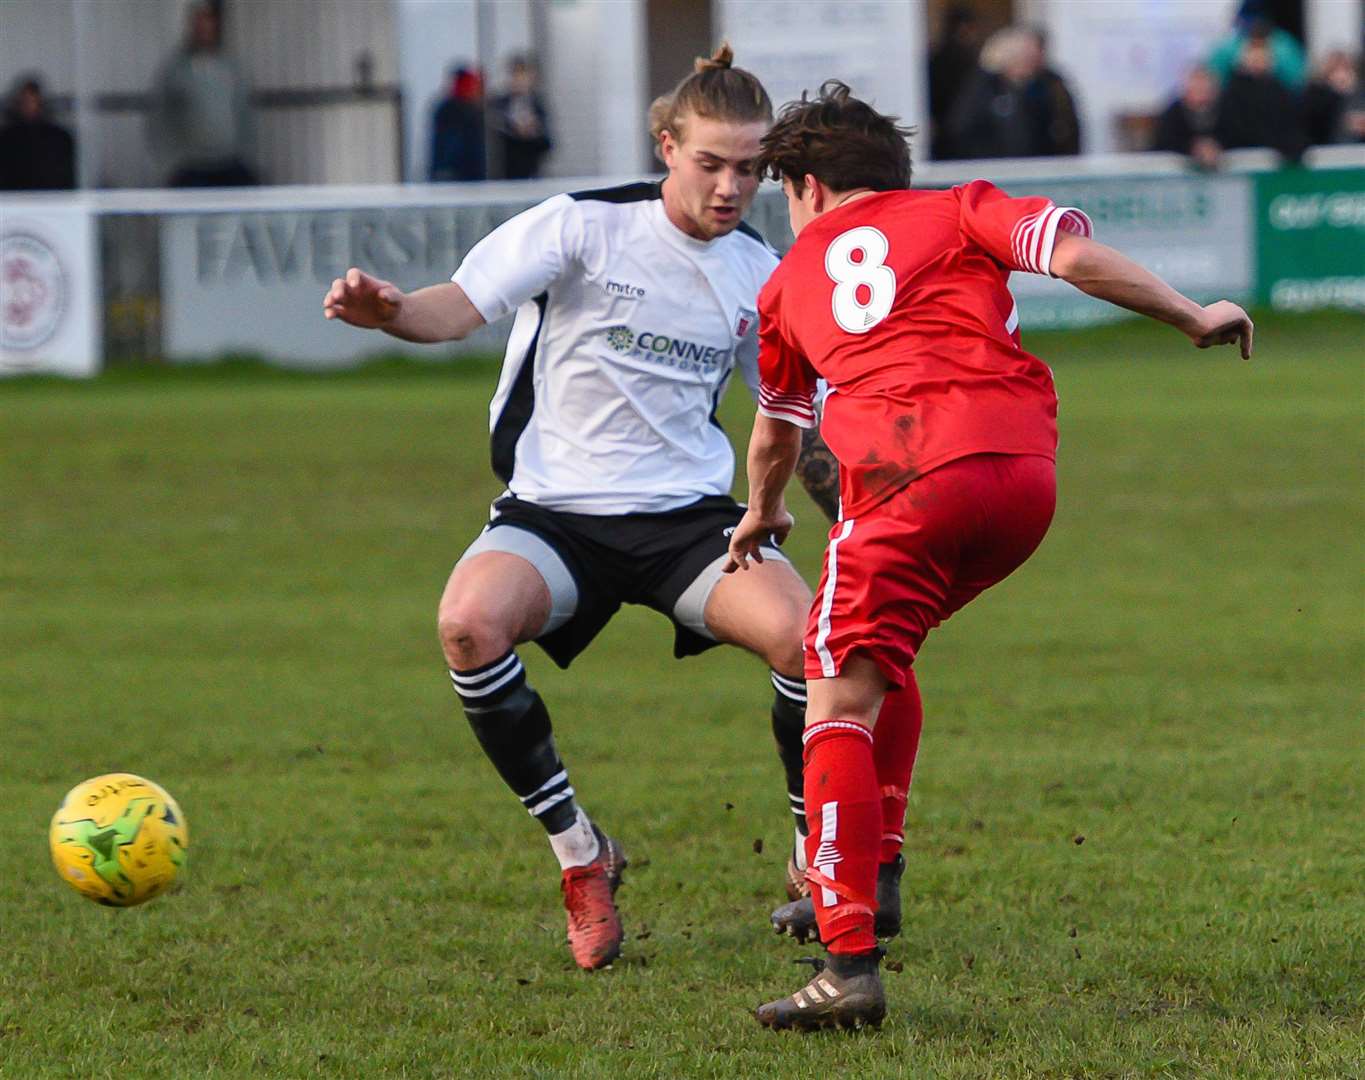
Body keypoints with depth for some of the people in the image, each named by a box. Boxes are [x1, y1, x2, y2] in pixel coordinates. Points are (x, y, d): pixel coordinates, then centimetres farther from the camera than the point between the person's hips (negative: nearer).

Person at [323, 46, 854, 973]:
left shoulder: (760, 277, 6)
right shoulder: (584, 227, -6)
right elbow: (462, 306, -16)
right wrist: (391, 311, -37)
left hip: (690, 514, 2)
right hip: (556, 510, -2)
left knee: (806, 633, -26)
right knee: (471, 620, -33)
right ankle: (579, 855, -13)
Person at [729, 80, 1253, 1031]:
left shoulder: (793, 276, 28)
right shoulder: (957, 212, 23)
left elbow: (775, 427, 44)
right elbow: (1075, 255, 3)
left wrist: (763, 516, 64)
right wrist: (1193, 317, 15)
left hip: (908, 481, -2)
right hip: (1025, 475, 3)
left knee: (840, 705, -4)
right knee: (886, 648, 27)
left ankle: (851, 965, -18)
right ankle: (870, 874, 23)